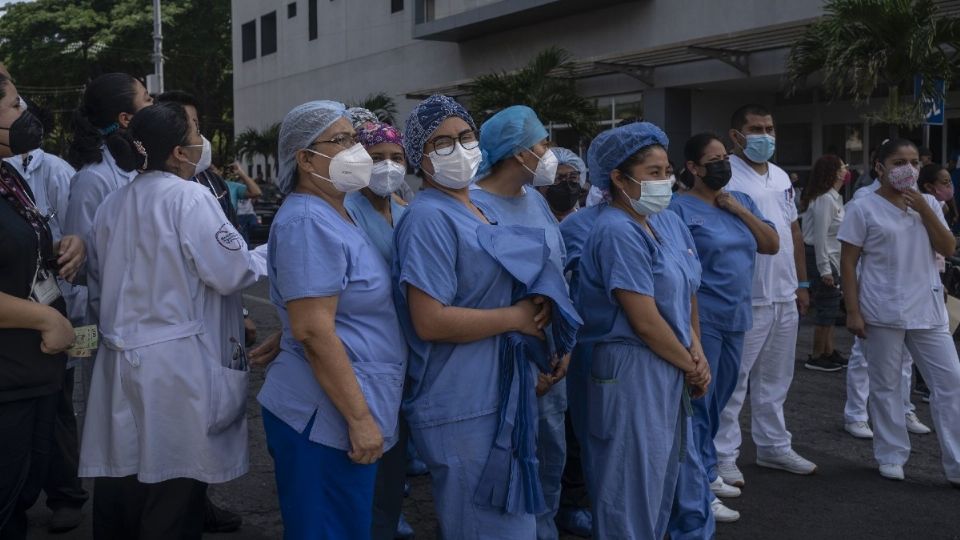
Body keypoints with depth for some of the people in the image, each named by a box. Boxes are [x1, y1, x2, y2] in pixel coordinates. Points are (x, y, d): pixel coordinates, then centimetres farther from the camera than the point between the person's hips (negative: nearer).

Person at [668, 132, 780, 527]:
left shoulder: (742, 201, 12)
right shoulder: (680, 208, -10)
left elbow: (772, 245, 6)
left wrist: (740, 210, -4)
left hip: (736, 318, 7)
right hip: (702, 319, -7)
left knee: (717, 400, 16)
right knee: (699, 402, -1)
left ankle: (704, 473, 29)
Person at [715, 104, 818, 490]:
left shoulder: (781, 177, 14)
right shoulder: (726, 178, -13)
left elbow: (793, 232, 19)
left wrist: (801, 284, 17)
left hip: (785, 298, 8)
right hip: (745, 299, -8)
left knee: (775, 378, 18)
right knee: (733, 380, 0)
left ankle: (774, 447, 30)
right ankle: (723, 455, 10)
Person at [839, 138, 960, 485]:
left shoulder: (928, 203, 9)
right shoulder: (863, 208, -5)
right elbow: (848, 263, -5)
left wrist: (925, 211, -9)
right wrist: (853, 311, -11)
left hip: (928, 311, 4)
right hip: (883, 313, -4)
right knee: (886, 387, 5)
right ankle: (891, 457, 20)